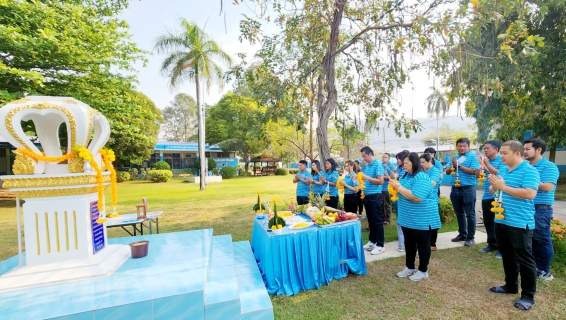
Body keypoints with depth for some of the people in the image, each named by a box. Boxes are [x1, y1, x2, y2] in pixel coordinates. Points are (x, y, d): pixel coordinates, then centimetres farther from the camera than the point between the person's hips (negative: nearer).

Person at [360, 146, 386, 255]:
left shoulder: (378, 164, -11)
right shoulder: (365, 166, 11)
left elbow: (381, 181, -18)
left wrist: (367, 177, -22)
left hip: (375, 196, -8)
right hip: (367, 196, 8)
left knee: (377, 220, -1)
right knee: (370, 220, 15)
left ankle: (380, 245, 9)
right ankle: (372, 241, 27)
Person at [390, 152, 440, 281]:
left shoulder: (421, 177, -22)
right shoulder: (406, 175, 7)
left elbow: (417, 197, -32)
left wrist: (399, 187, -26)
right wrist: (396, 186, -3)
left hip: (421, 219, -9)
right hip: (408, 218, 9)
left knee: (422, 244, 8)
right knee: (409, 243, 18)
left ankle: (423, 270, 25)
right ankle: (409, 267, 32)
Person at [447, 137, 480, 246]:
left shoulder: (473, 156, -4)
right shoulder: (455, 157, 11)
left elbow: (474, 171, -17)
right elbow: (447, 171, 8)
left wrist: (459, 165, -15)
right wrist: (453, 166, -10)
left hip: (468, 188, -5)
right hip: (455, 188, 6)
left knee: (470, 214, 4)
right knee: (459, 213, 15)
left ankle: (470, 237, 15)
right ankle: (462, 234, 29)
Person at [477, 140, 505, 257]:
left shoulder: (502, 160, -7)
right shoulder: (485, 161, 11)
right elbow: (478, 176, 8)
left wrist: (488, 165, -19)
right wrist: (482, 165, -5)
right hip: (486, 196, 7)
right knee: (488, 222, 13)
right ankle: (492, 244, 26)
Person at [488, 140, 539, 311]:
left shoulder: (529, 171, -12)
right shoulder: (502, 170, 10)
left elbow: (530, 194, -23)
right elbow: (493, 191, 16)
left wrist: (503, 187, -22)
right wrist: (494, 186, -6)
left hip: (520, 224, -7)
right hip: (501, 221, 8)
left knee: (524, 260, 4)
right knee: (507, 257, 19)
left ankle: (528, 295, 18)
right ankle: (511, 285, 34)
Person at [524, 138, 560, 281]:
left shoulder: (549, 167, -9)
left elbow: (547, 187, -20)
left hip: (541, 209, -7)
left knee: (543, 240, 4)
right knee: (531, 239, 14)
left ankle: (544, 271, 17)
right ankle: (535, 267, 27)